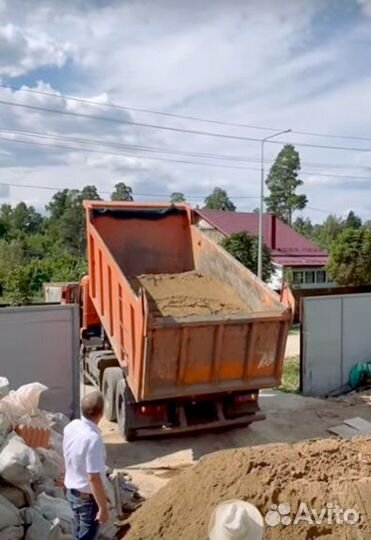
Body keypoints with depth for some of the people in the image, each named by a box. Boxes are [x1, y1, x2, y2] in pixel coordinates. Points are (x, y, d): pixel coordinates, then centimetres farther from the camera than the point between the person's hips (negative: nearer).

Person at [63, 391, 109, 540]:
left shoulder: (71, 427, -7)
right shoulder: (93, 438, -32)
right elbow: (94, 478, -28)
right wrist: (103, 508, -19)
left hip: (72, 491, 8)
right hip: (87, 497, -7)